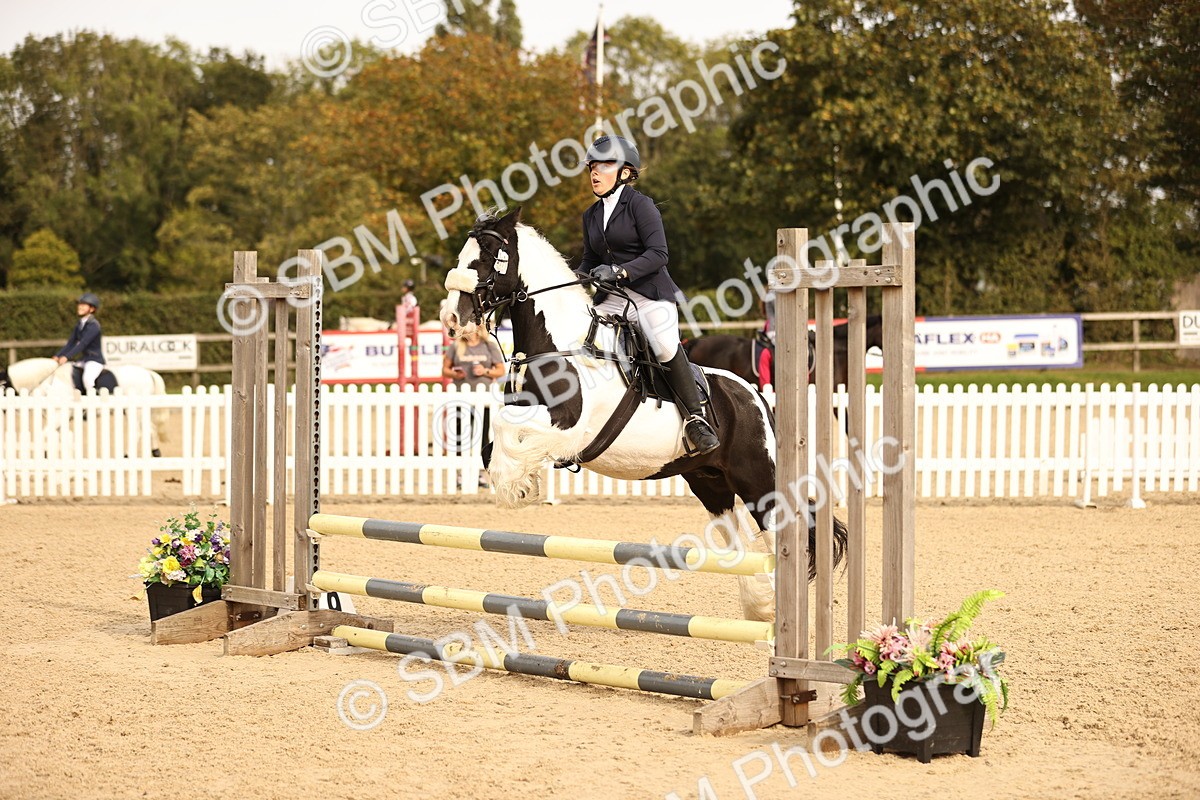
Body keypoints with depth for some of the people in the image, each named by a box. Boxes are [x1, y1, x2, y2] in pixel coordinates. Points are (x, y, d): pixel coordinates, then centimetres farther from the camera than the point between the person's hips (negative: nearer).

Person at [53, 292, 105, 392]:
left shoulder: (93, 325, -16)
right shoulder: (79, 326, 11)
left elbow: (83, 343, -25)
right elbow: (70, 343, 10)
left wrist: (67, 357, -30)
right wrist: (57, 356, -3)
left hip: (95, 360, -10)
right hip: (83, 360, 10)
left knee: (87, 379, -34)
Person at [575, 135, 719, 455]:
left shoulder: (640, 205, -5)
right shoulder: (591, 215, 16)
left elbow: (658, 254, -14)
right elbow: (590, 262, 19)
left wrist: (619, 271, -26)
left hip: (650, 295, -7)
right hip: (610, 299, 7)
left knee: (666, 348, -27)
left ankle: (695, 420, -17)